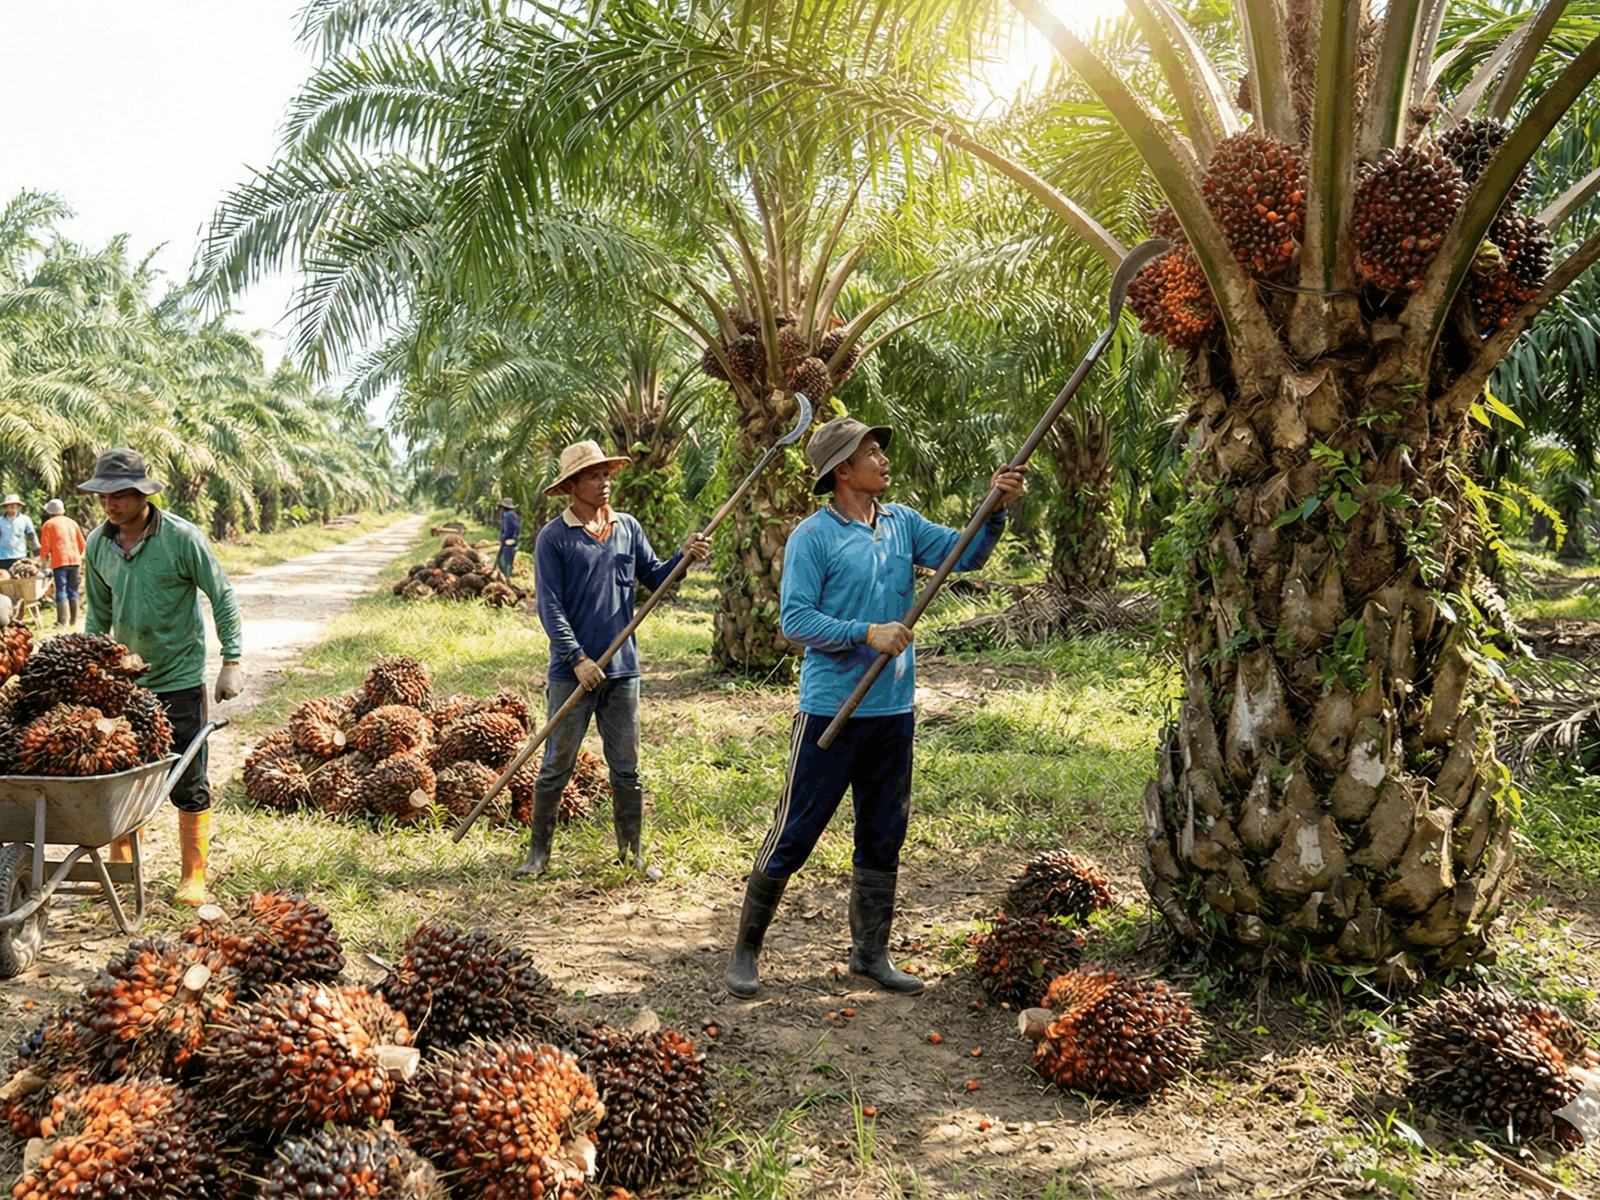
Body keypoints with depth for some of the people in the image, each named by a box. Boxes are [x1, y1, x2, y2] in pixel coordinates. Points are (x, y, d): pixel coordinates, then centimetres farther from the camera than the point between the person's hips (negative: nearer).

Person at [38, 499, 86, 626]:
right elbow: (81, 544, 16)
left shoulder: (49, 524, 1)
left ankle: (63, 621, -10)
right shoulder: (72, 523, 15)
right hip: (75, 560, 5)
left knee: (61, 591, -4)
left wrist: (42, 559, 12)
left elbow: (45, 545, -3)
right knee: (72, 590, 11)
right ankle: (73, 619, 11)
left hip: (59, 561, -4)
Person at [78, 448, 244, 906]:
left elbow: (223, 598, -8)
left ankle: (194, 877, 12)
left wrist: (231, 662, -11)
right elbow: (97, 613, 14)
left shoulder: (182, 538, -14)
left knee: (188, 783, 1)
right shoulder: (98, 544, 1)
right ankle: (119, 864, 26)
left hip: (179, 678, -5)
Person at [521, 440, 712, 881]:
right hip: (573, 673, -4)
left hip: (622, 669, 4)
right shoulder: (553, 538, -5)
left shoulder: (628, 528, 9)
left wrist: (684, 557, -9)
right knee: (556, 766, 4)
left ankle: (632, 851, 21)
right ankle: (539, 850, 18)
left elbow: (653, 576, 10)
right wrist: (577, 659, -16)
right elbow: (550, 607, -9)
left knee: (626, 767, 11)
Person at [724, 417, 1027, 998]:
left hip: (894, 709, 6)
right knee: (792, 836, 0)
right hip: (831, 709, -6)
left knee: (883, 837, 14)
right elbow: (795, 622, -13)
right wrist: (868, 633, -20)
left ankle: (871, 953, 28)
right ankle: (745, 950, 16)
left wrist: (995, 510, -12)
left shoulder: (902, 524, 9)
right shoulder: (813, 537, -9)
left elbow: (965, 554, 4)